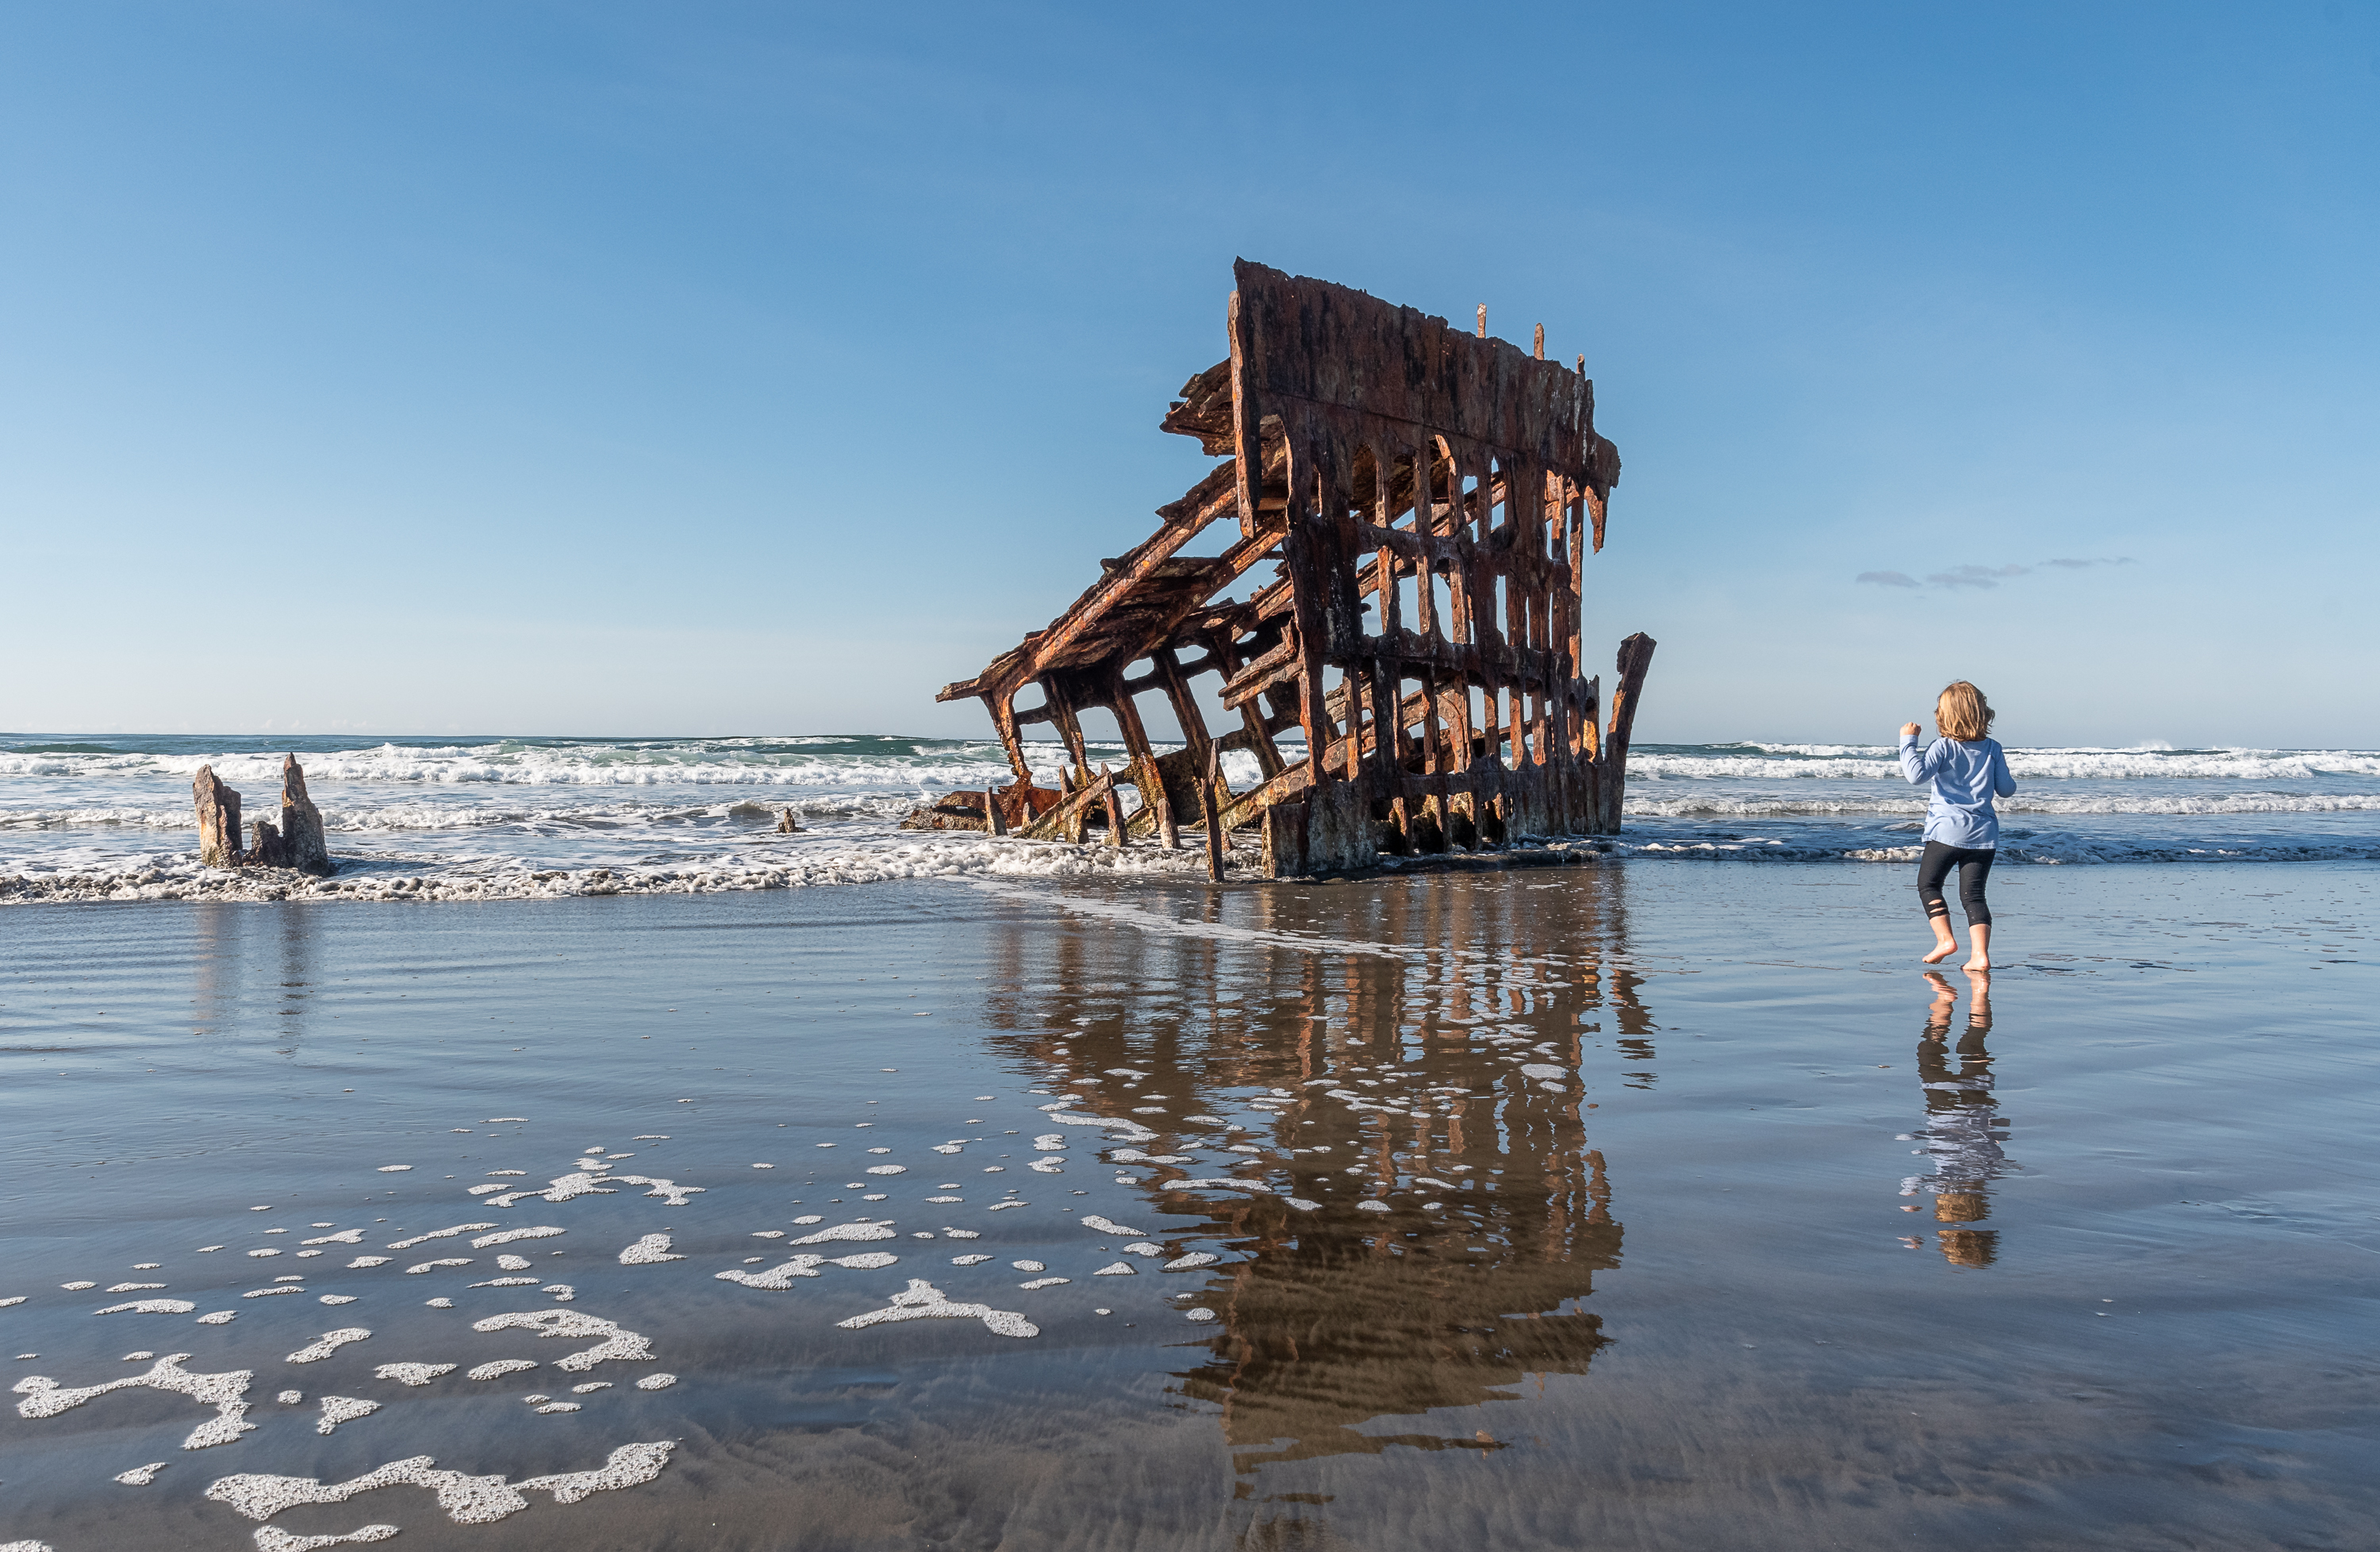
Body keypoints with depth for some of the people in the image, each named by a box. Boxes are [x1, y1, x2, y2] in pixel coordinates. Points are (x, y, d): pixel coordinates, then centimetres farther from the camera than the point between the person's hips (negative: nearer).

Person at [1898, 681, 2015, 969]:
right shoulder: (1993, 748, 4)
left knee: (1928, 884, 13)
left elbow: (1917, 775, -23)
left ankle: (1945, 939, 1)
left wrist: (1908, 741, -13)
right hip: (1983, 833, 4)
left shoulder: (1943, 747, -9)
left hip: (1948, 830, -4)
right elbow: (2006, 789, 8)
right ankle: (1980, 954, -5)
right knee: (1973, 894, 5)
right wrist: (2006, 775, 28)